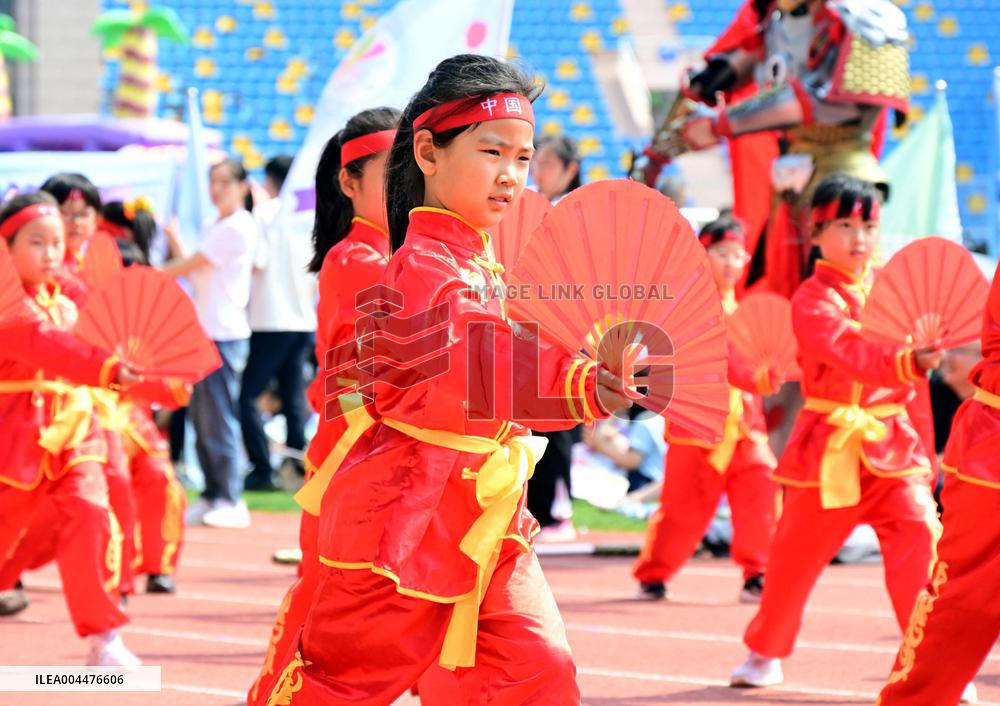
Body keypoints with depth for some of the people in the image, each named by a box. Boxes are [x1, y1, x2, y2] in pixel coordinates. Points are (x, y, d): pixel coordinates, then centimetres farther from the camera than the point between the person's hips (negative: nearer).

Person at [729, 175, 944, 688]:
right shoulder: (815, 299, -10)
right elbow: (850, 352, -28)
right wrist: (907, 362, -44)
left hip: (890, 444, 3)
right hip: (829, 448, -3)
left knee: (919, 541, -15)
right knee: (795, 555, 10)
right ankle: (765, 653, 32)